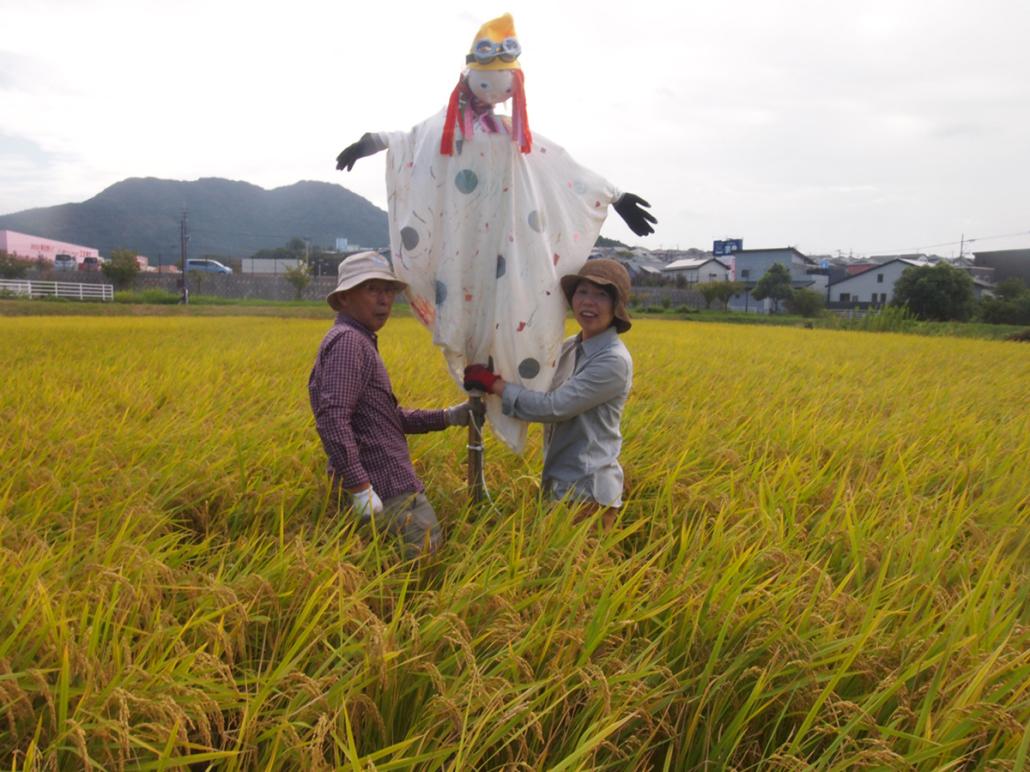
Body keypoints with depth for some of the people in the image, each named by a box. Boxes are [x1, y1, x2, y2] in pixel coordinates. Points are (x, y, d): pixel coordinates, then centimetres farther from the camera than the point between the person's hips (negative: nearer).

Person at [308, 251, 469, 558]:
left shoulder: (362, 342, 19)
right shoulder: (346, 341, -13)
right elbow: (332, 419, -25)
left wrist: (447, 417, 19)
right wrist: (360, 487, -27)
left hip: (395, 482, 10)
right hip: (385, 492, -10)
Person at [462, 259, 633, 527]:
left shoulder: (614, 361, -19)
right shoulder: (569, 347, 5)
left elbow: (554, 407, -23)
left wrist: (493, 383, -15)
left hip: (587, 491, -8)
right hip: (558, 482, 8)